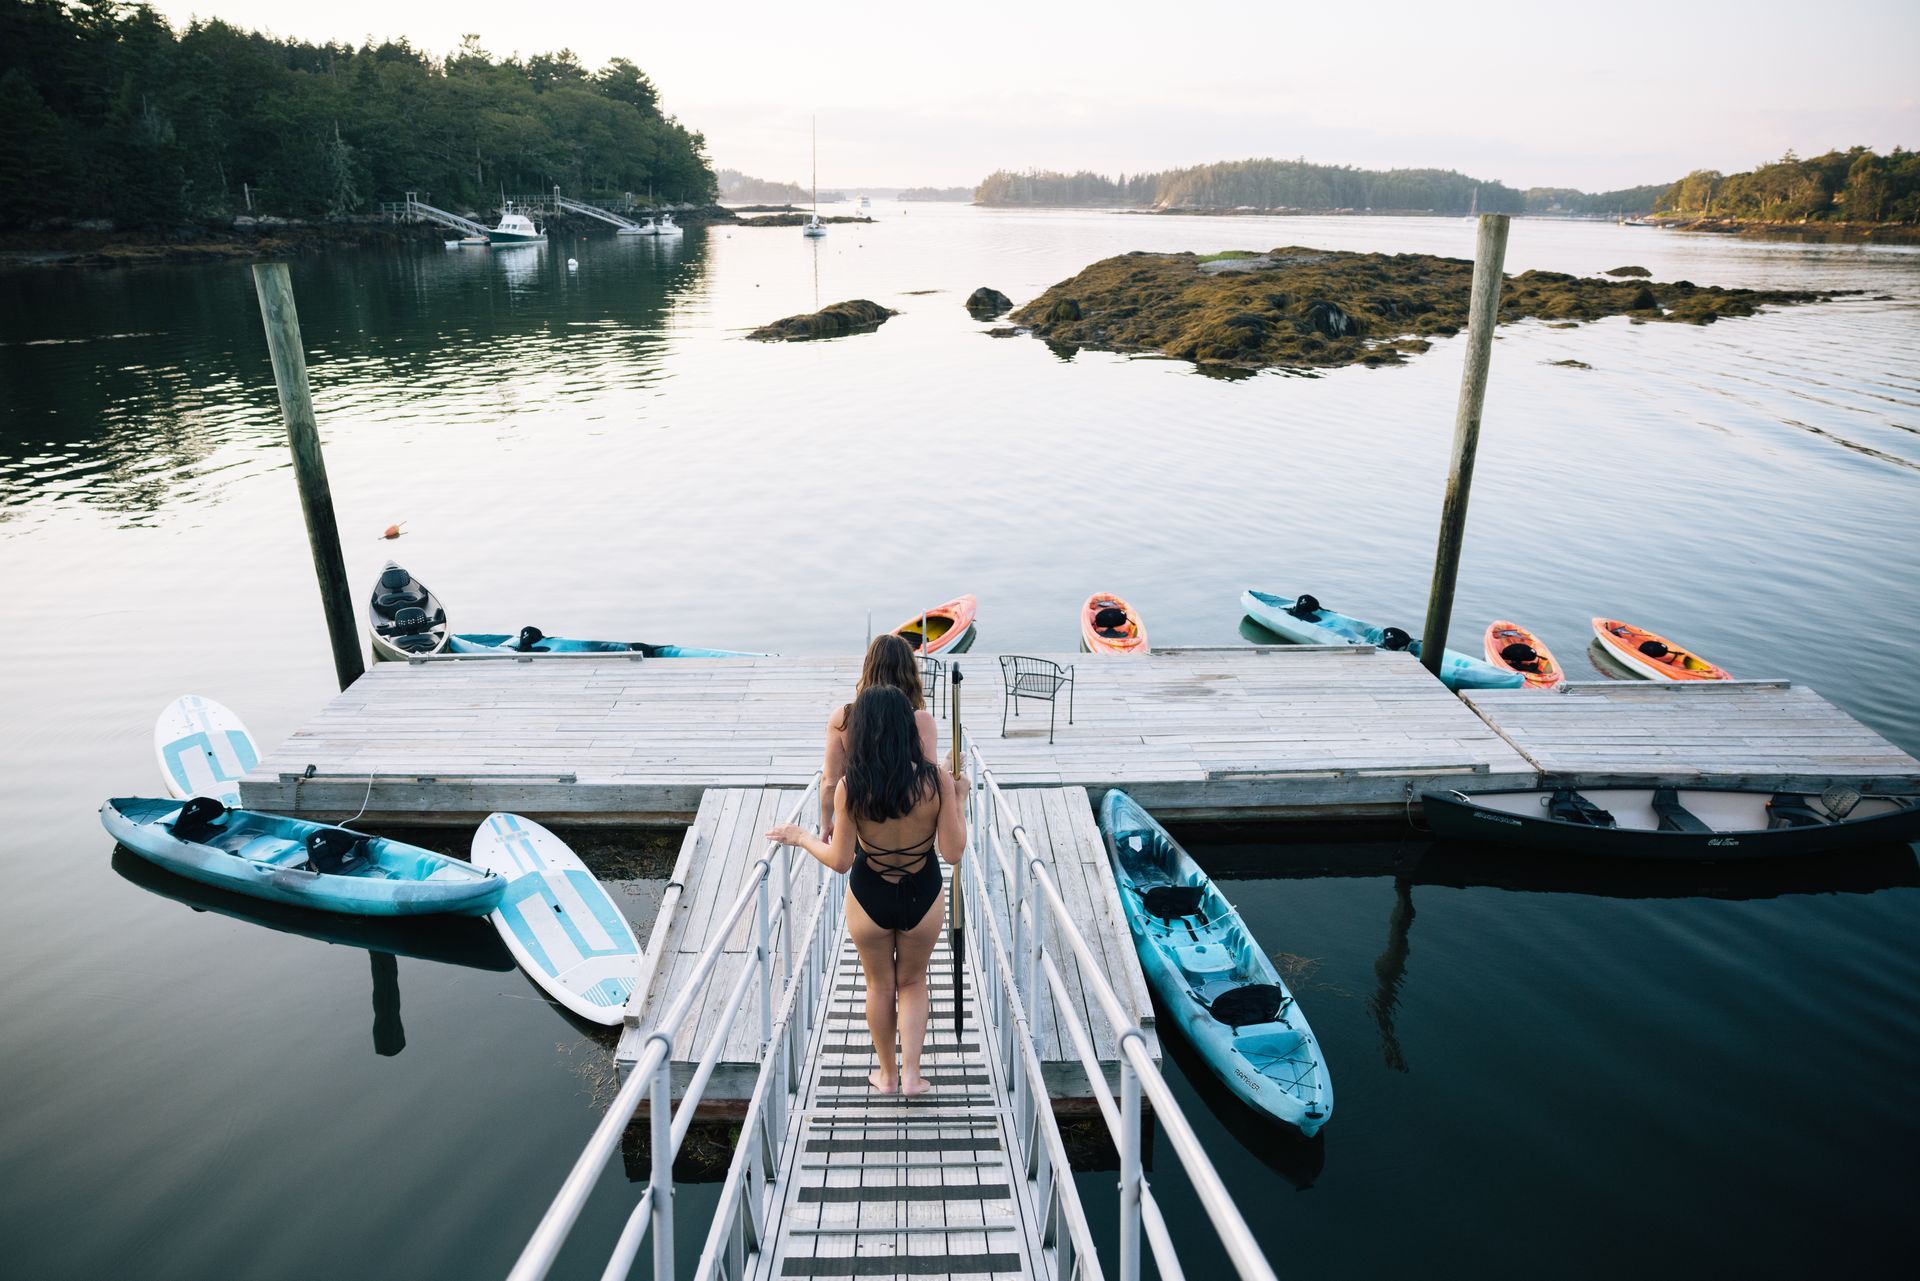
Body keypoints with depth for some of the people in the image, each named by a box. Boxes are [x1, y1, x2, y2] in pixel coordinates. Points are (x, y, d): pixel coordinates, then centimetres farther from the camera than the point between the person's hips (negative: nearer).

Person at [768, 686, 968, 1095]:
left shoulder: (850, 787, -22)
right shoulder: (936, 781, -21)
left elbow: (840, 861, -15)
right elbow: (953, 852, -17)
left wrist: (800, 837, 2)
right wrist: (958, 800, -4)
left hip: (869, 899, 0)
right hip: (922, 897, 0)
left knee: (880, 985, 24)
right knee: (913, 982, 25)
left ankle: (887, 1073, 38)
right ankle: (911, 1073, 22)